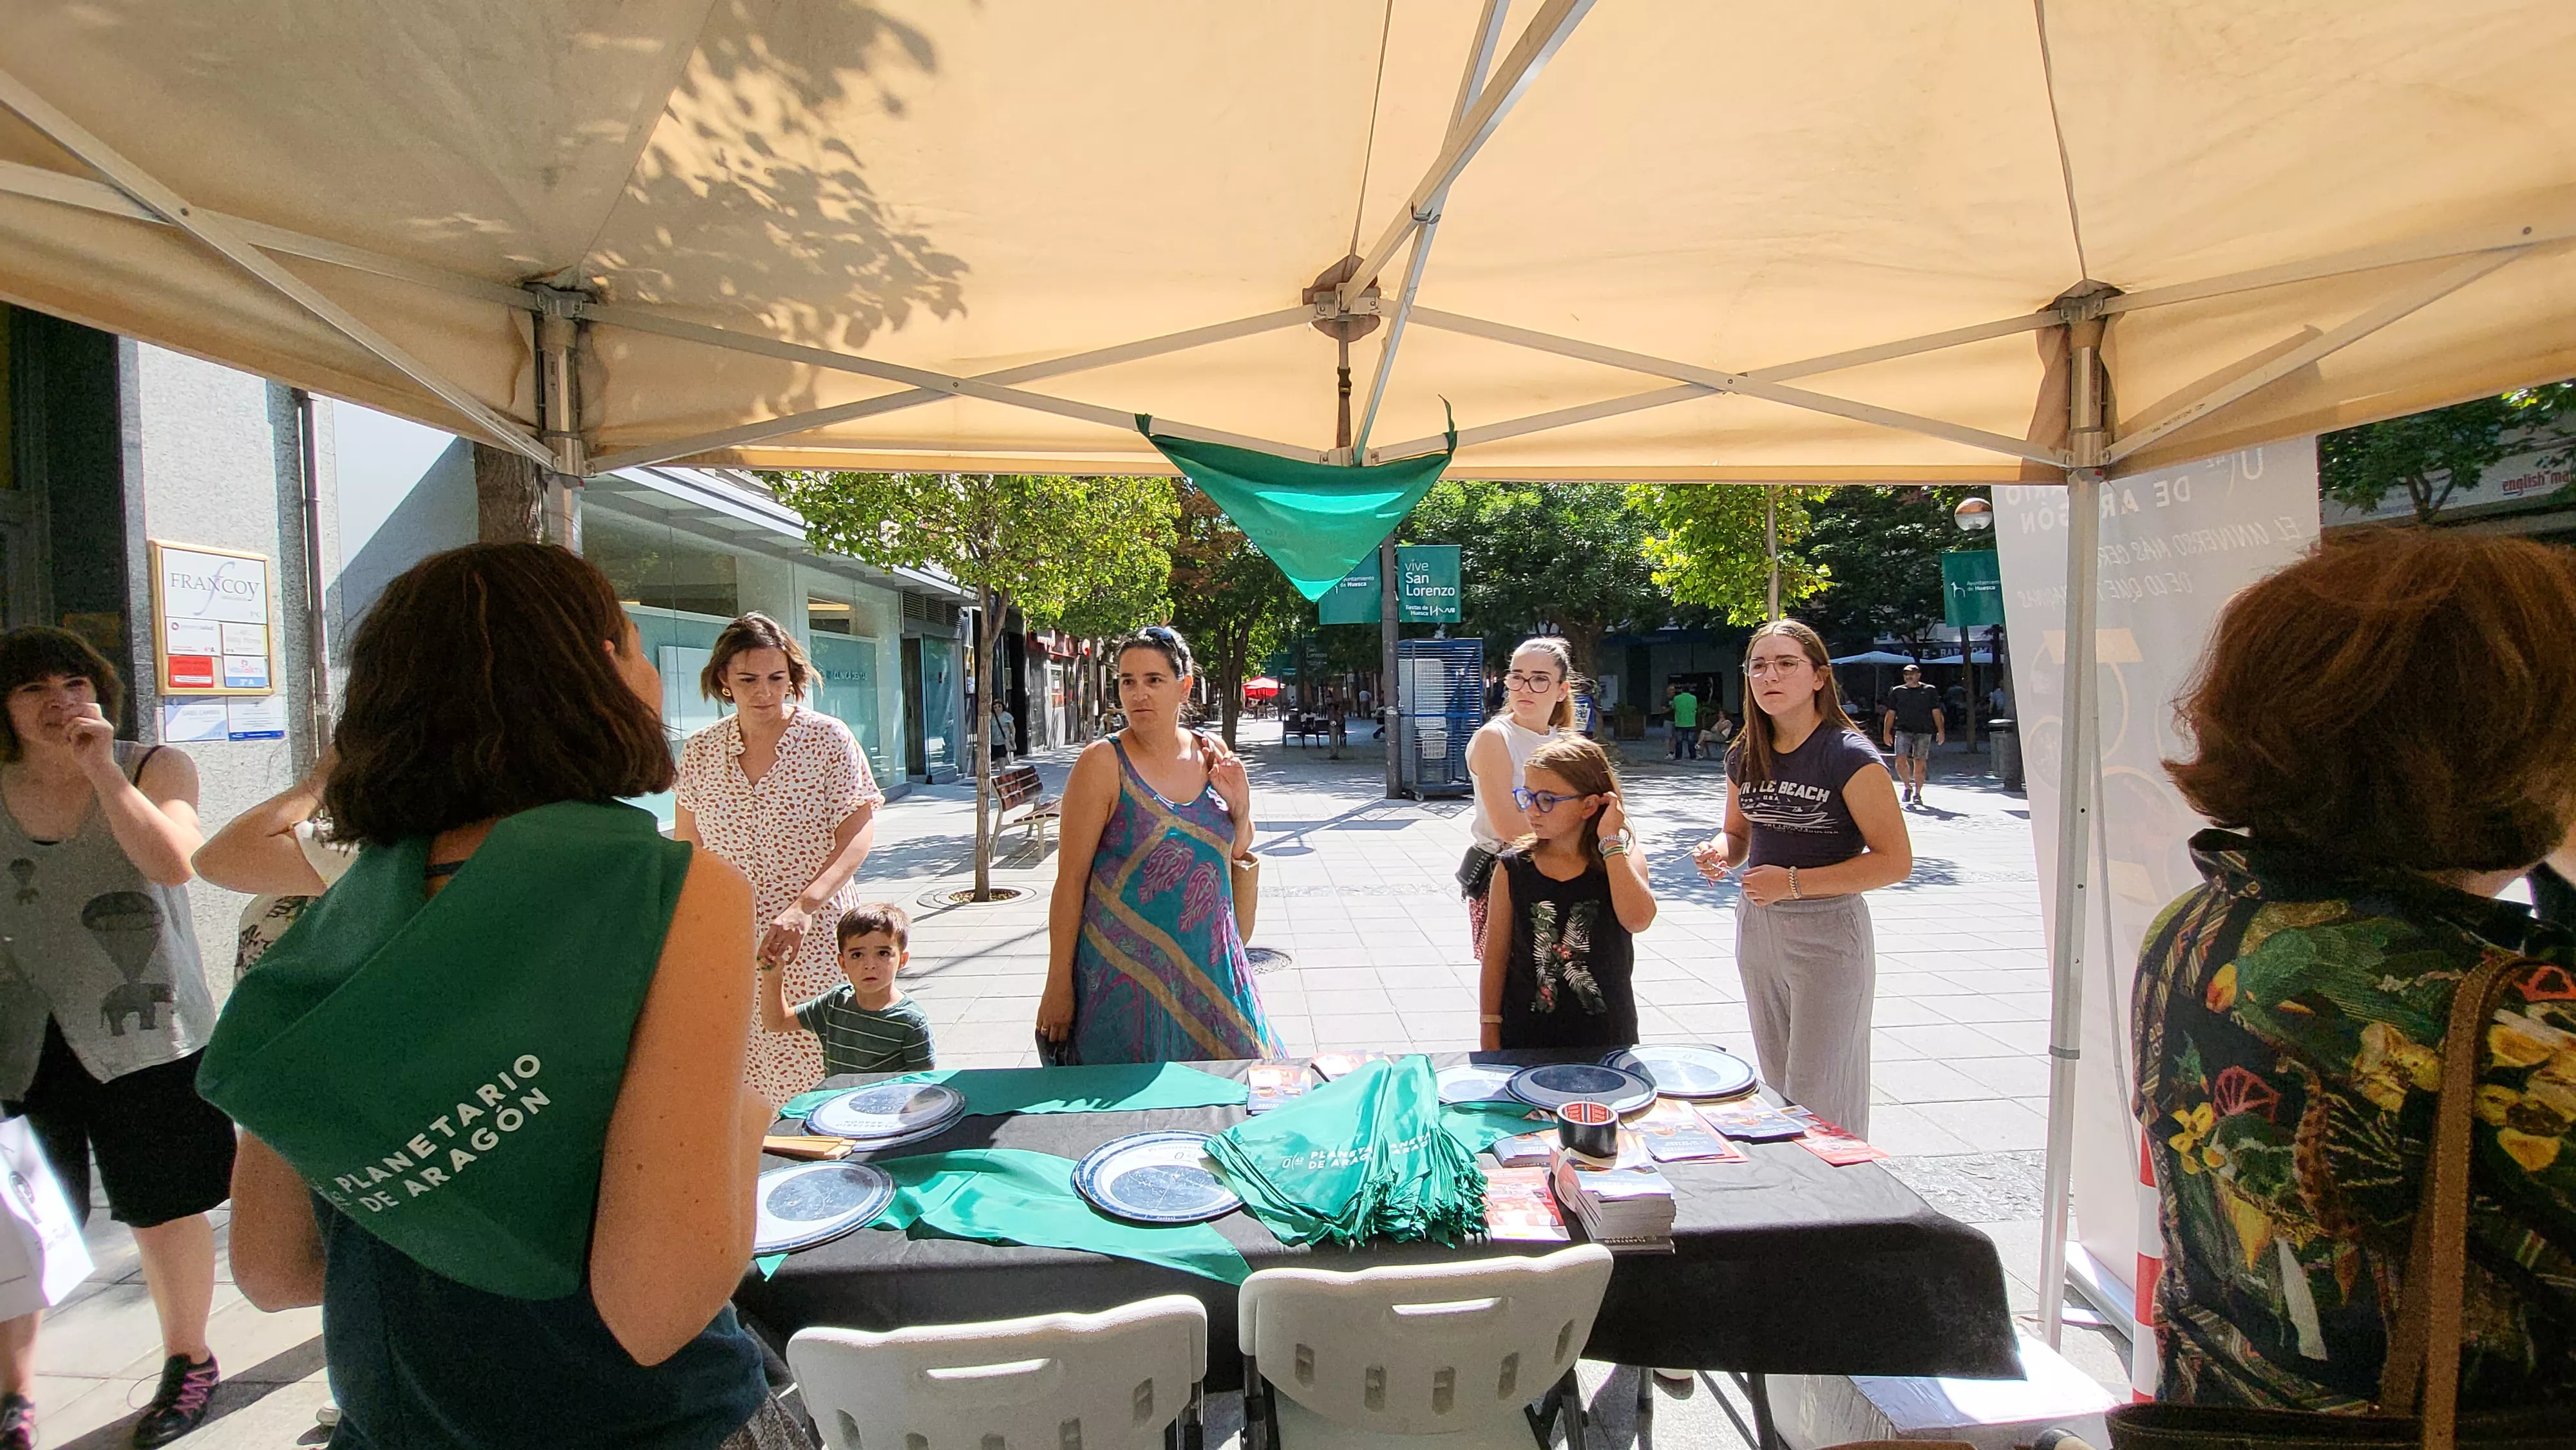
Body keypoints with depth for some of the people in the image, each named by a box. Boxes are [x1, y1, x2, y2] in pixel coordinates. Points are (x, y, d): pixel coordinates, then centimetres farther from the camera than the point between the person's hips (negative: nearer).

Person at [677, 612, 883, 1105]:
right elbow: (686, 849, 15)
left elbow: (859, 832, -10)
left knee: (819, 1082, -4)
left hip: (814, 941, -3)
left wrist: (803, 907, -23)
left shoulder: (827, 738, -3)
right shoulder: (700, 751, 7)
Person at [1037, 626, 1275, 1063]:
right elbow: (1070, 880, -10)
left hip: (1210, 969, 5)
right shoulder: (1103, 762, -11)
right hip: (1127, 976, -4)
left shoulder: (1211, 755, 3)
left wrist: (1240, 809, -4)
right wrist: (1058, 986, -11)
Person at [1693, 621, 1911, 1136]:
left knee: (1818, 1100, -1)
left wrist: (1794, 882, -23)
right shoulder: (1745, 755, 3)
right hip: (1757, 929, 7)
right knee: (1776, 1089, 19)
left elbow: (1896, 861, -18)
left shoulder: (1849, 755, -17)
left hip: (1828, 935, -7)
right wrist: (1719, 852, -7)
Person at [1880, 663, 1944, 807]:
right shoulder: (1897, 691, 11)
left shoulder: (1930, 691, 9)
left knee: (1919, 764, 1)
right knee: (1901, 760, -14)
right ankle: (1908, 787, 8)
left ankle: (1917, 794, 13)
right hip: (1903, 730, 1)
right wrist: (1887, 732, 6)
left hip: (1924, 732, 0)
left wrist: (1941, 731, 2)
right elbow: (1891, 713, 13)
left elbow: (1936, 712, 9)